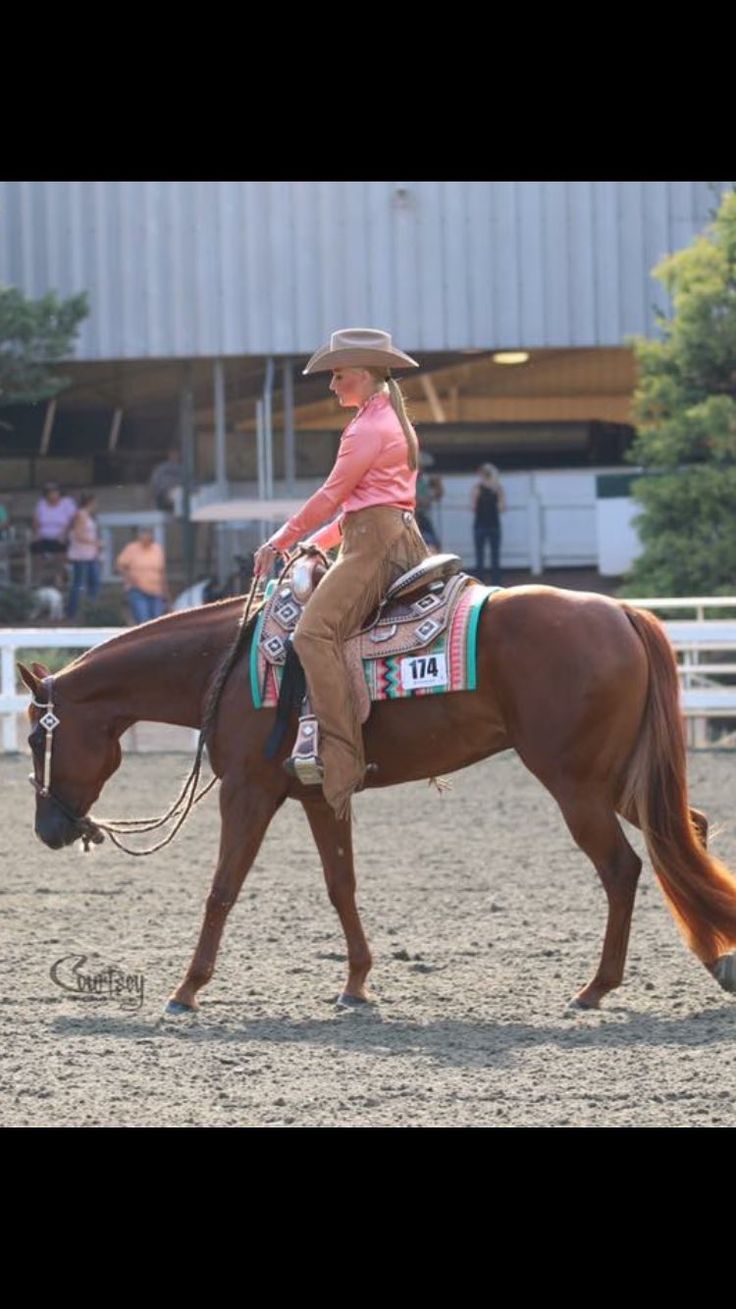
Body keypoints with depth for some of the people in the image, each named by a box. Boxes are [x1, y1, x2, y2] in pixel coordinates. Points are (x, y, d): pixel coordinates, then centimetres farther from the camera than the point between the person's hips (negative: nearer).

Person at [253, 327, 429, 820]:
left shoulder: (370, 426, -8)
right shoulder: (393, 421, 23)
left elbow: (332, 496, -9)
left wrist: (281, 541, -2)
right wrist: (314, 542, 23)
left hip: (375, 543, -11)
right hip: (400, 537, 11)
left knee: (315, 631, -23)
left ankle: (339, 758, -35)